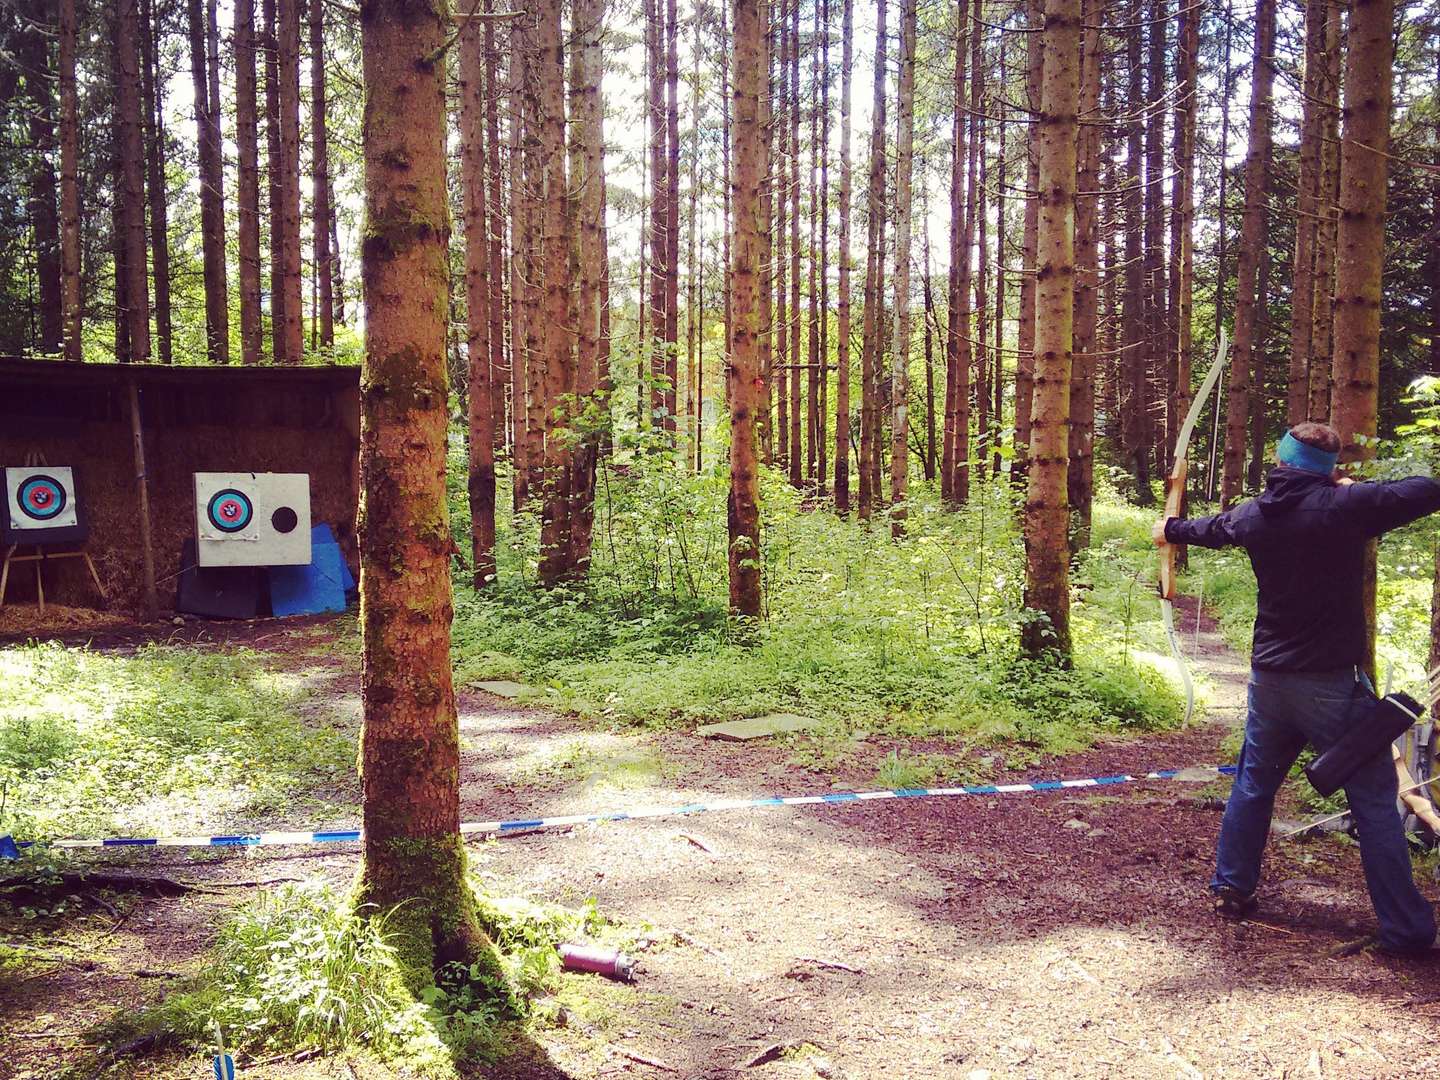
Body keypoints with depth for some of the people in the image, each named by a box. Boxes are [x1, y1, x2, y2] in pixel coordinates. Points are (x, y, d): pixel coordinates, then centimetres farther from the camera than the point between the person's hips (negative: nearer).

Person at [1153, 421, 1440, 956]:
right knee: (1374, 801, 3)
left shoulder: (1254, 515, 3)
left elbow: (1210, 527, 24)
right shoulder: (1345, 506, -14)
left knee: (1254, 782, 20)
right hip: (1333, 682, -5)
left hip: (1270, 679, 5)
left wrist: (1171, 529, 46)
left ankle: (1231, 888, 29)